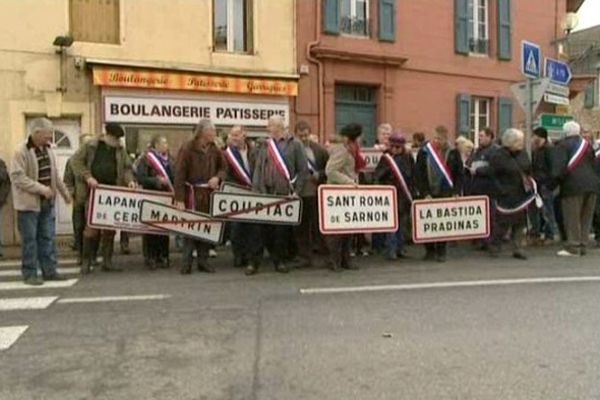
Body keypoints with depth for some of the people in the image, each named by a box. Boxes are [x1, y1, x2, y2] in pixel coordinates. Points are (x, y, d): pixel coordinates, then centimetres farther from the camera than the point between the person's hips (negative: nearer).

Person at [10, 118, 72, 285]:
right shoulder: (21, 152, -13)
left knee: (48, 238, 11)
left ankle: (49, 270, 19)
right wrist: (41, 189, -23)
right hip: (29, 203, -7)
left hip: (47, 202, 7)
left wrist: (64, 192, 20)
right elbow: (17, 177, -20)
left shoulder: (48, 150, 10)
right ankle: (29, 274, 10)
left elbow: (55, 174, 19)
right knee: (30, 239, 1)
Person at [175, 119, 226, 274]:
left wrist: (217, 177, -6)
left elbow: (222, 167, 18)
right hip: (193, 194, -5)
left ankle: (203, 260, 20)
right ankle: (187, 262, 9)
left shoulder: (214, 149, 6)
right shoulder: (187, 149, -9)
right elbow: (179, 175, -11)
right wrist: (179, 199, -17)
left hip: (210, 194, 5)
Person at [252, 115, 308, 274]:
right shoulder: (264, 146, 13)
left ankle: (280, 260, 12)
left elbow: (303, 169, 1)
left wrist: (296, 191, -6)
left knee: (283, 228, 1)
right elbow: (257, 169, 8)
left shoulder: (294, 144, 4)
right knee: (265, 227, 4)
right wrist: (256, 190, -3)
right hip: (266, 193, 3)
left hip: (285, 194, -2)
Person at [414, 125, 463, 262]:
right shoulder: (424, 151, -3)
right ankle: (430, 250, 15)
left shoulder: (453, 152, 2)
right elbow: (418, 175, -5)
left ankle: (441, 252, 11)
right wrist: (425, 193, -12)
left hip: (446, 194, 0)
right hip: (429, 194, 0)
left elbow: (460, 174, 5)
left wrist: (456, 192, -5)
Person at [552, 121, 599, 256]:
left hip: (573, 185, -6)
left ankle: (573, 246, -2)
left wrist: (557, 179, -9)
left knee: (572, 218, -2)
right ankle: (582, 245, 14)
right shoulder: (587, 144, 18)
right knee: (585, 217, 11)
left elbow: (559, 166, -15)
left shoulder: (562, 145, -2)